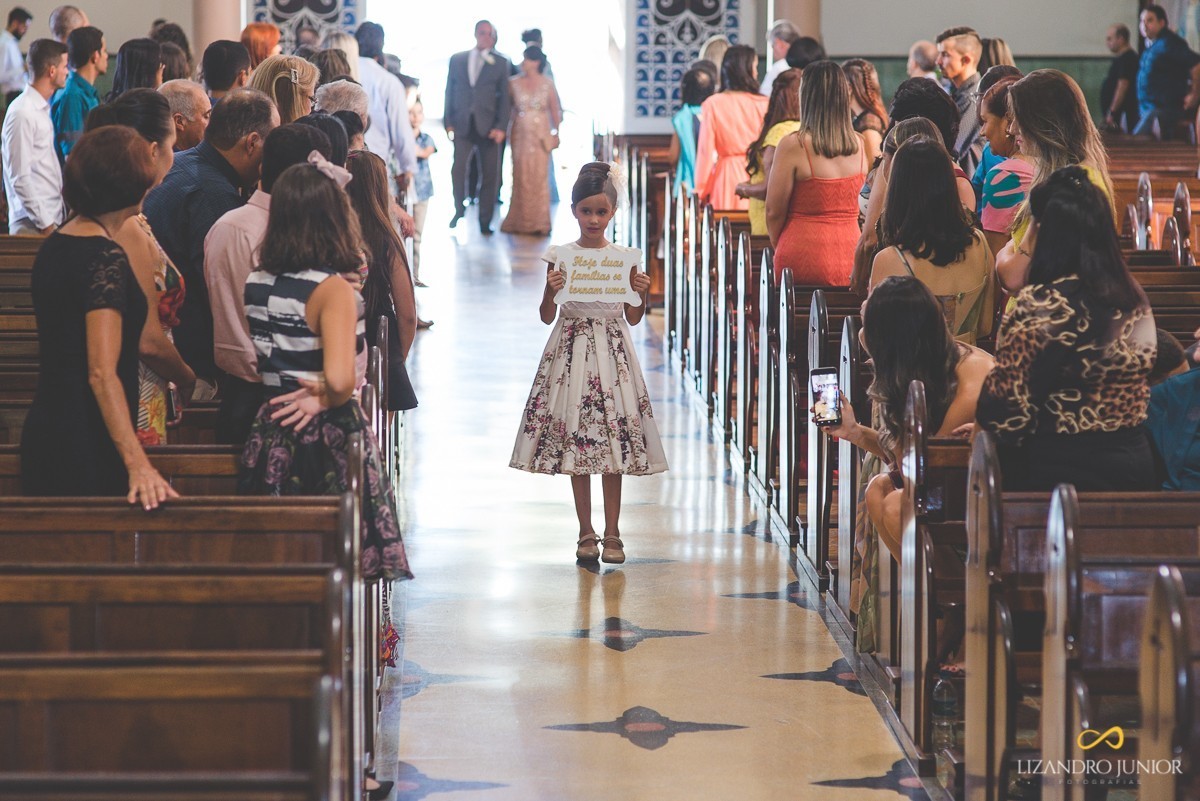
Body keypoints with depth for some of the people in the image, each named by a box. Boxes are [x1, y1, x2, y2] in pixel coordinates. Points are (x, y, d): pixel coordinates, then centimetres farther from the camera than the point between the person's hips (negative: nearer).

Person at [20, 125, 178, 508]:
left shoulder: (55, 246, 10)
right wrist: (138, 464, -32)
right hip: (88, 448, -9)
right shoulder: (105, 257, -17)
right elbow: (102, 373, -25)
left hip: (45, 434, 9)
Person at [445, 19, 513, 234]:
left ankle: (485, 221, 7)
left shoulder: (501, 63, 8)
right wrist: (448, 123, 2)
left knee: (489, 174, -1)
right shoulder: (457, 60, 11)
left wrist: (501, 127, -7)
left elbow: (505, 97, 3)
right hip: (462, 125, 0)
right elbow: (450, 92, 11)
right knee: (458, 170, -9)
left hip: (488, 127, 0)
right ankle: (459, 210, 13)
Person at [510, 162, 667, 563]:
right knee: (575, 438, 3)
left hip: (612, 350, 0)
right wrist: (550, 290, -17)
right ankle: (586, 533, 13)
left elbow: (633, 318, 6)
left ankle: (612, 534, 7)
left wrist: (643, 292, -12)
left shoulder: (625, 258, 1)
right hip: (571, 348, 0)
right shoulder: (560, 257, -1)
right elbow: (546, 316, 1)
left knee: (615, 439, 0)